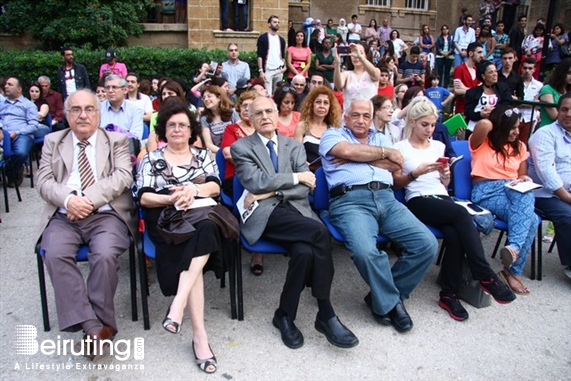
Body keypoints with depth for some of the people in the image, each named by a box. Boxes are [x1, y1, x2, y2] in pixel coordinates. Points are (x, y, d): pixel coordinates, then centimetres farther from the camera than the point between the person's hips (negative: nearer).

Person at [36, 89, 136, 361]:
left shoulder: (117, 141, 12)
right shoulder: (52, 142, 17)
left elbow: (122, 177, -3)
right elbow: (44, 182, 7)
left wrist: (88, 199, -16)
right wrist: (68, 199, -15)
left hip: (107, 215, -2)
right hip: (64, 216, 2)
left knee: (105, 255, -30)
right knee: (55, 255, -27)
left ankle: (98, 322, -11)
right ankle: (93, 326, -23)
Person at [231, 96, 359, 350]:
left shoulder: (294, 146, 19)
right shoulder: (241, 147, 10)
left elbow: (306, 188, 6)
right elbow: (255, 182, -8)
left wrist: (271, 192, -8)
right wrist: (296, 177, -3)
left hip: (295, 210, 4)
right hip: (265, 215, -4)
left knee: (305, 251, -31)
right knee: (319, 232, -29)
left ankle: (285, 315, -10)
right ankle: (326, 314, -17)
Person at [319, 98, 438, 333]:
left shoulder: (380, 138, 28)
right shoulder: (332, 135, 17)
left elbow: (395, 165, 8)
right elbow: (347, 150, -7)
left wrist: (356, 157, 1)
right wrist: (385, 152, 7)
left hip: (386, 199, 5)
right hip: (350, 200, -5)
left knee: (427, 244, -13)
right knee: (364, 251, -33)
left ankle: (384, 295, 4)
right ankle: (390, 303, -5)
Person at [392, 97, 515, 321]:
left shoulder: (438, 146, 22)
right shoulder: (401, 148, 7)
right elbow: (396, 182, 2)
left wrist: (445, 174, 0)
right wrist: (416, 172, -13)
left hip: (442, 198, 4)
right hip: (418, 201, -4)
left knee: (454, 234, -30)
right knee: (461, 214, -32)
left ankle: (449, 294, -21)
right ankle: (485, 276, -26)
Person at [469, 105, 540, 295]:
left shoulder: (519, 147, 20)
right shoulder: (481, 143, 3)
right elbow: (484, 125, -20)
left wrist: (525, 179, 0)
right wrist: (495, 122, 5)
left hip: (513, 190, 5)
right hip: (487, 191, -5)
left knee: (526, 194, -34)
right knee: (530, 218, -29)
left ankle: (514, 247, -35)